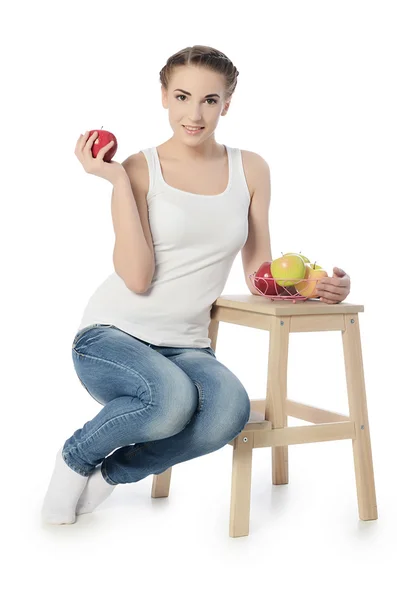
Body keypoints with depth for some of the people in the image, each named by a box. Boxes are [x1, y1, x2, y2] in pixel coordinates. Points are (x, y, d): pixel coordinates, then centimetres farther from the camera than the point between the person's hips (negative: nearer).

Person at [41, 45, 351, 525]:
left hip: (185, 347, 3)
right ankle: (76, 457, -2)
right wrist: (117, 180, -14)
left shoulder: (250, 170, 7)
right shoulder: (139, 169, -3)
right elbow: (137, 278, -14)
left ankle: (113, 472, -4)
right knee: (173, 398, -36)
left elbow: (260, 273, 10)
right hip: (111, 337, -3)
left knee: (230, 410, -32)